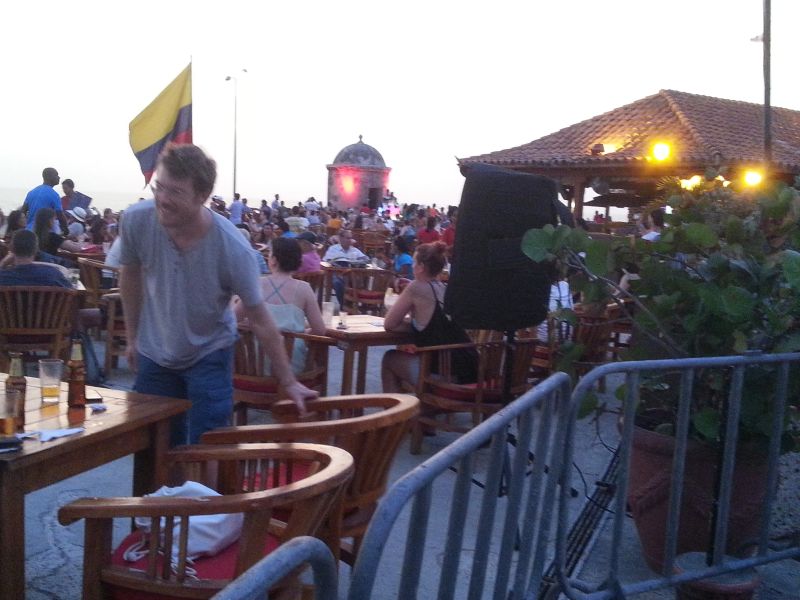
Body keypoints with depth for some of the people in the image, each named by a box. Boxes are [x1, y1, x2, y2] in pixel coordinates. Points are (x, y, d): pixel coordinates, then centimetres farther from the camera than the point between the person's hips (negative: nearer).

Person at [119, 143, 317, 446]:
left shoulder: (234, 249, -30)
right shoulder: (135, 220, -22)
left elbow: (260, 321, -18)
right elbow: (130, 276, 0)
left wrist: (288, 382, -12)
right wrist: (133, 337, 7)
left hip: (209, 355, -3)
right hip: (153, 354, 3)